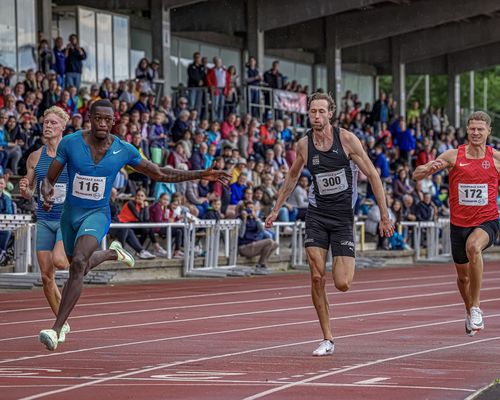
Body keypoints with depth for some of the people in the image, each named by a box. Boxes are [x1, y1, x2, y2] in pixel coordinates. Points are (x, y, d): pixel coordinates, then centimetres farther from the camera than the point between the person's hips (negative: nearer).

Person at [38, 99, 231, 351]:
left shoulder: (124, 150, -11)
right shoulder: (70, 143, -13)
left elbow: (160, 174, 1)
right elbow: (49, 180, -7)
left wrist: (202, 175, -4)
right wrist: (47, 197, -32)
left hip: (97, 214, -3)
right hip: (70, 214, 3)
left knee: (78, 263, -27)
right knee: (80, 268, 23)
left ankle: (56, 330, -30)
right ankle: (113, 255, 62)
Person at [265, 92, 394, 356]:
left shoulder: (347, 139, -9)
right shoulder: (303, 145, 0)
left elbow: (372, 175, -5)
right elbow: (292, 178, 19)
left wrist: (384, 215, -6)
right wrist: (276, 209, 21)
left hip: (343, 217, -2)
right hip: (317, 215, 2)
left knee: (342, 284, -10)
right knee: (317, 278, -9)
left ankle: (346, 268, 29)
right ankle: (327, 340, 2)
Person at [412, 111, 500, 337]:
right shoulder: (454, 156, -2)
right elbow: (416, 175, -3)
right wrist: (429, 168, -24)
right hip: (459, 223, 3)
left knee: (473, 247, -35)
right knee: (463, 276, 14)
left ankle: (475, 307, -25)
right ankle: (469, 313, 44)